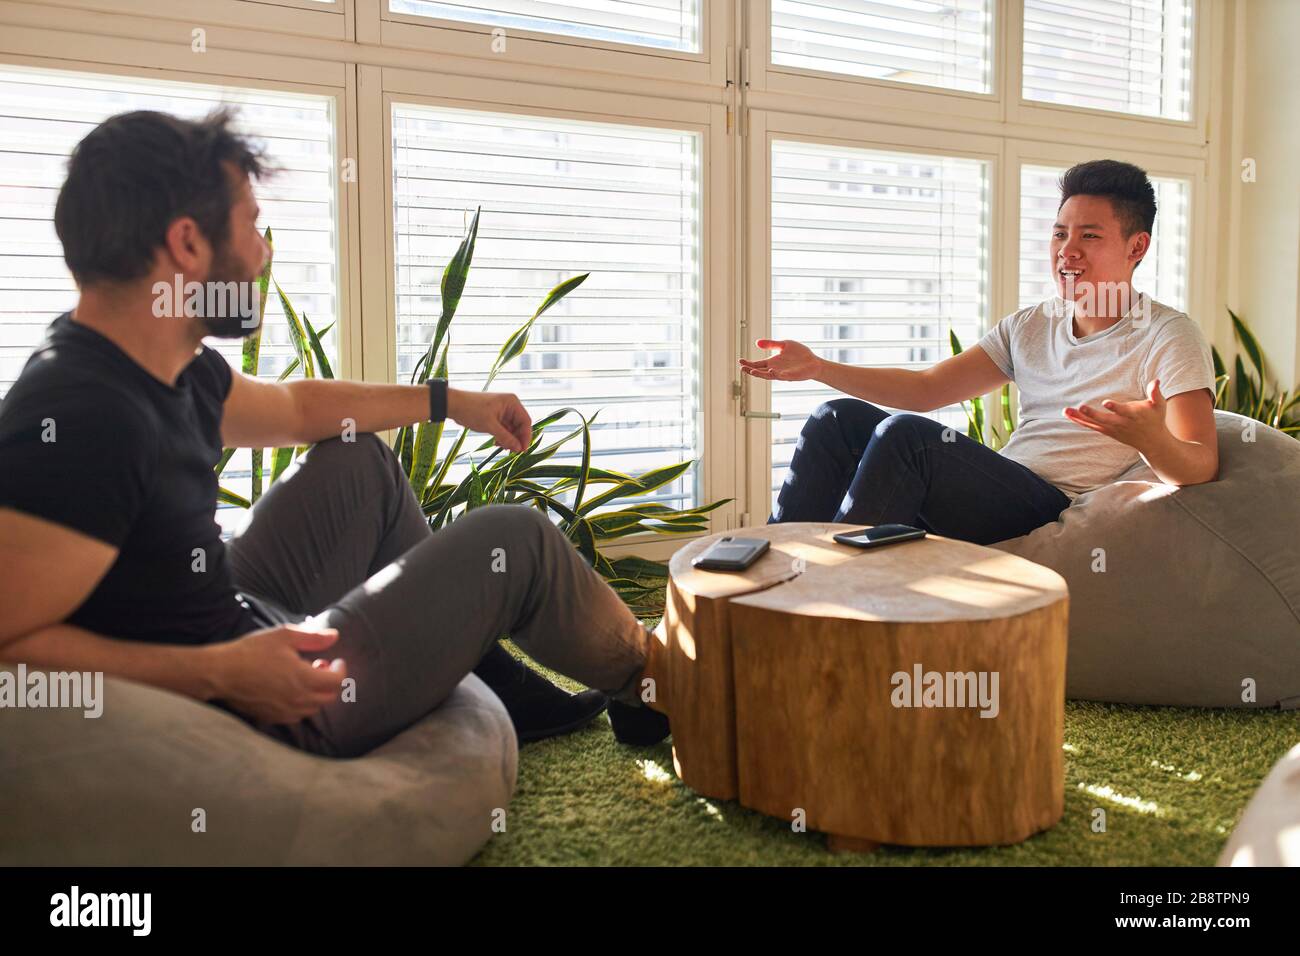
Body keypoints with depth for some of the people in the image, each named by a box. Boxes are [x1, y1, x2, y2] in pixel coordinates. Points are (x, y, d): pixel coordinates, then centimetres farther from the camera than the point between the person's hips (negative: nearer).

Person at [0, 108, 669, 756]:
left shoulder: (170, 369, 1)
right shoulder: (81, 416, -28)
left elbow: (295, 406, 19)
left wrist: (451, 401, 24)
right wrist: (220, 673, -33)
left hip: (240, 623, 10)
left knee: (359, 460, 23)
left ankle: (507, 690, 28)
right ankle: (646, 677, 28)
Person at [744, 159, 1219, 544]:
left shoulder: (1169, 337, -2)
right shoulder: (1030, 326, 17)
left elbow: (1201, 468, -14)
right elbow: (927, 387, 13)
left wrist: (1152, 440, -39)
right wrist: (817, 367, 2)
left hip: (1064, 512, -7)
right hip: (998, 496, 7)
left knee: (904, 432, -28)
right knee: (839, 418, -3)